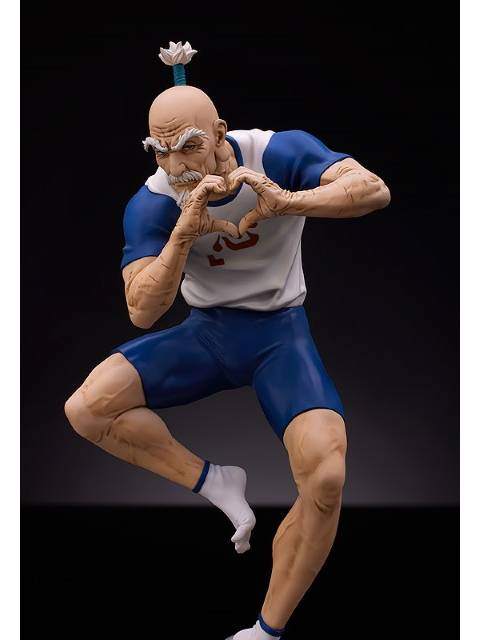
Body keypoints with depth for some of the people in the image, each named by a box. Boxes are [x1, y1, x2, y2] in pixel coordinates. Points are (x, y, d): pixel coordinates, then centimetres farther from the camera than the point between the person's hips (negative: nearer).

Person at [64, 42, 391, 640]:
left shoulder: (279, 153, -17)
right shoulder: (152, 203, -14)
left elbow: (374, 189, -29)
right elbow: (143, 311, -23)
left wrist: (285, 203, -45)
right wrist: (184, 235, -39)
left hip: (280, 332, -2)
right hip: (206, 334, 2)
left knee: (325, 479, -25)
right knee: (87, 408, -20)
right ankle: (214, 482, -2)